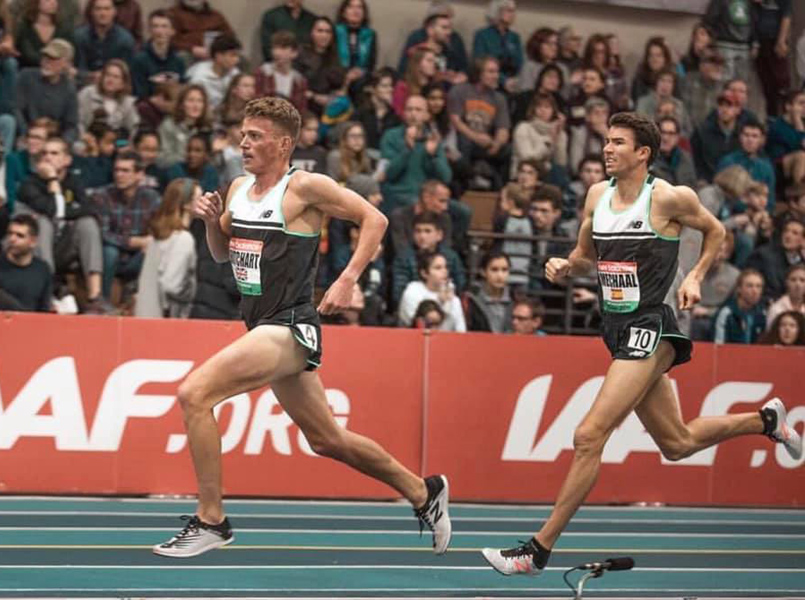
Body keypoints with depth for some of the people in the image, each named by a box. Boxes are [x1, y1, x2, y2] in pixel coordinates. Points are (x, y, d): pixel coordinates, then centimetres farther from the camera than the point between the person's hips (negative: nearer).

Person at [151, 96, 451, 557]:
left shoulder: (306, 186, -10)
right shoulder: (239, 188, 12)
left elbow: (374, 219, -9)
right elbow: (222, 253, 23)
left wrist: (347, 281, -18)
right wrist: (211, 221, 2)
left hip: (289, 327, -9)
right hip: (264, 326, 9)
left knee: (194, 394, -19)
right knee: (327, 440, 16)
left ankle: (211, 521, -11)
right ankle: (423, 493, 33)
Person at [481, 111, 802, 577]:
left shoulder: (669, 198, -10)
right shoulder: (598, 194, 7)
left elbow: (715, 231, 7)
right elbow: (586, 256, 20)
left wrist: (695, 278, -6)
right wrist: (564, 268, -1)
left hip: (649, 327, -8)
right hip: (618, 328, 8)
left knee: (589, 436, -16)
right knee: (677, 443, 18)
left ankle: (539, 550, -12)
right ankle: (766, 420, 41)